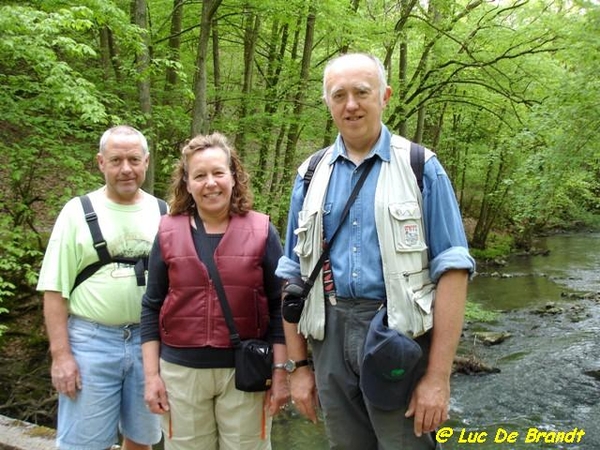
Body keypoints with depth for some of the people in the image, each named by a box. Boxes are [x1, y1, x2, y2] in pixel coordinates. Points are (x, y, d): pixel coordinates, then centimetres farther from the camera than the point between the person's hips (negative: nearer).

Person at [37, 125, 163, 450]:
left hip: (149, 340, 3)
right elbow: (55, 289, -3)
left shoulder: (163, 214, 3)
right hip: (91, 341, -2)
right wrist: (60, 354, -9)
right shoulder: (78, 211, -2)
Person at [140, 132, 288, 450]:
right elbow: (152, 308, 4)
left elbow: (279, 307, -2)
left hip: (246, 372, -1)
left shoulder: (261, 231, -4)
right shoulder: (168, 233, 0)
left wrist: (280, 374, -4)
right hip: (180, 372, 2)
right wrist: (151, 375, 1)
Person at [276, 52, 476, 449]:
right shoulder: (311, 176, 8)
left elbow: (452, 269, -8)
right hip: (331, 338, 4)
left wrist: (438, 375, -12)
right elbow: (293, 274, 9)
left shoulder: (420, 167, -2)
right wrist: (298, 365, 6)